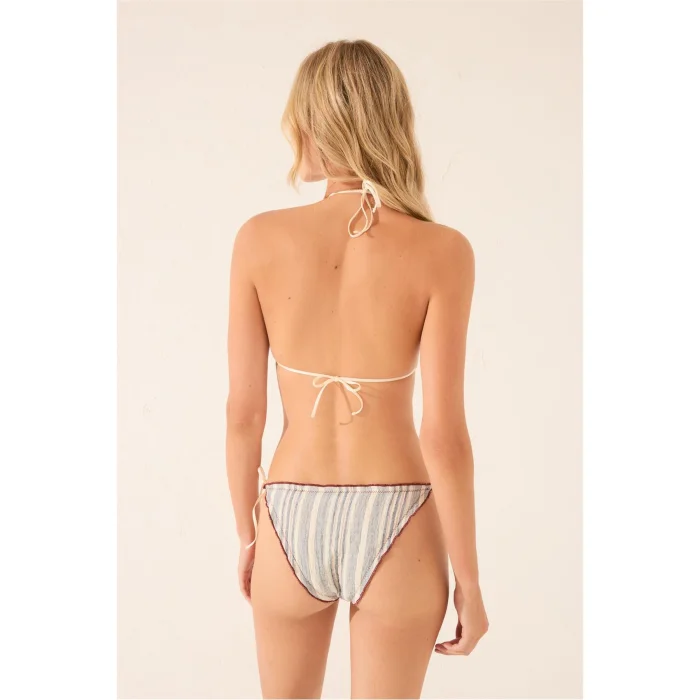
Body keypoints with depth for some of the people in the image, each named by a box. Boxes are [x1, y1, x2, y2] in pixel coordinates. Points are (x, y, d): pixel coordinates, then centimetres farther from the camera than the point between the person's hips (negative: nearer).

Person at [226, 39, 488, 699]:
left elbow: (243, 411, -4)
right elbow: (443, 433, -14)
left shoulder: (261, 239, -8)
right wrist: (468, 579, -3)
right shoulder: (440, 251, -13)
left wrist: (246, 536, 12)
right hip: (395, 527, -1)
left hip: (292, 521, 2)